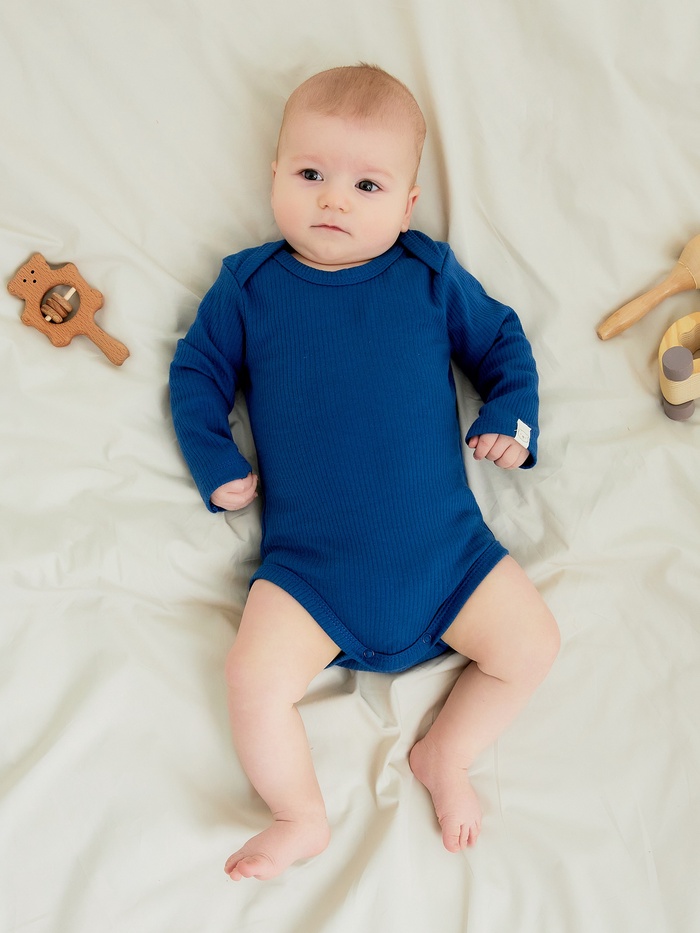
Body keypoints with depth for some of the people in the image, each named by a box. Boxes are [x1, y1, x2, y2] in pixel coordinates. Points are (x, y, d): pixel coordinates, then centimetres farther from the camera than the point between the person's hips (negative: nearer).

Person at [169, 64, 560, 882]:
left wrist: (512, 417, -1)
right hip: (308, 563, -1)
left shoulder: (430, 275, 6)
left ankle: (446, 755, 22)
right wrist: (215, 465, -2)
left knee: (532, 645, -3)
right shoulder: (248, 284, 5)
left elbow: (500, 340, 16)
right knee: (254, 679, -16)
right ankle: (301, 818, 12)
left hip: (446, 543, 2)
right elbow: (197, 370, 11)